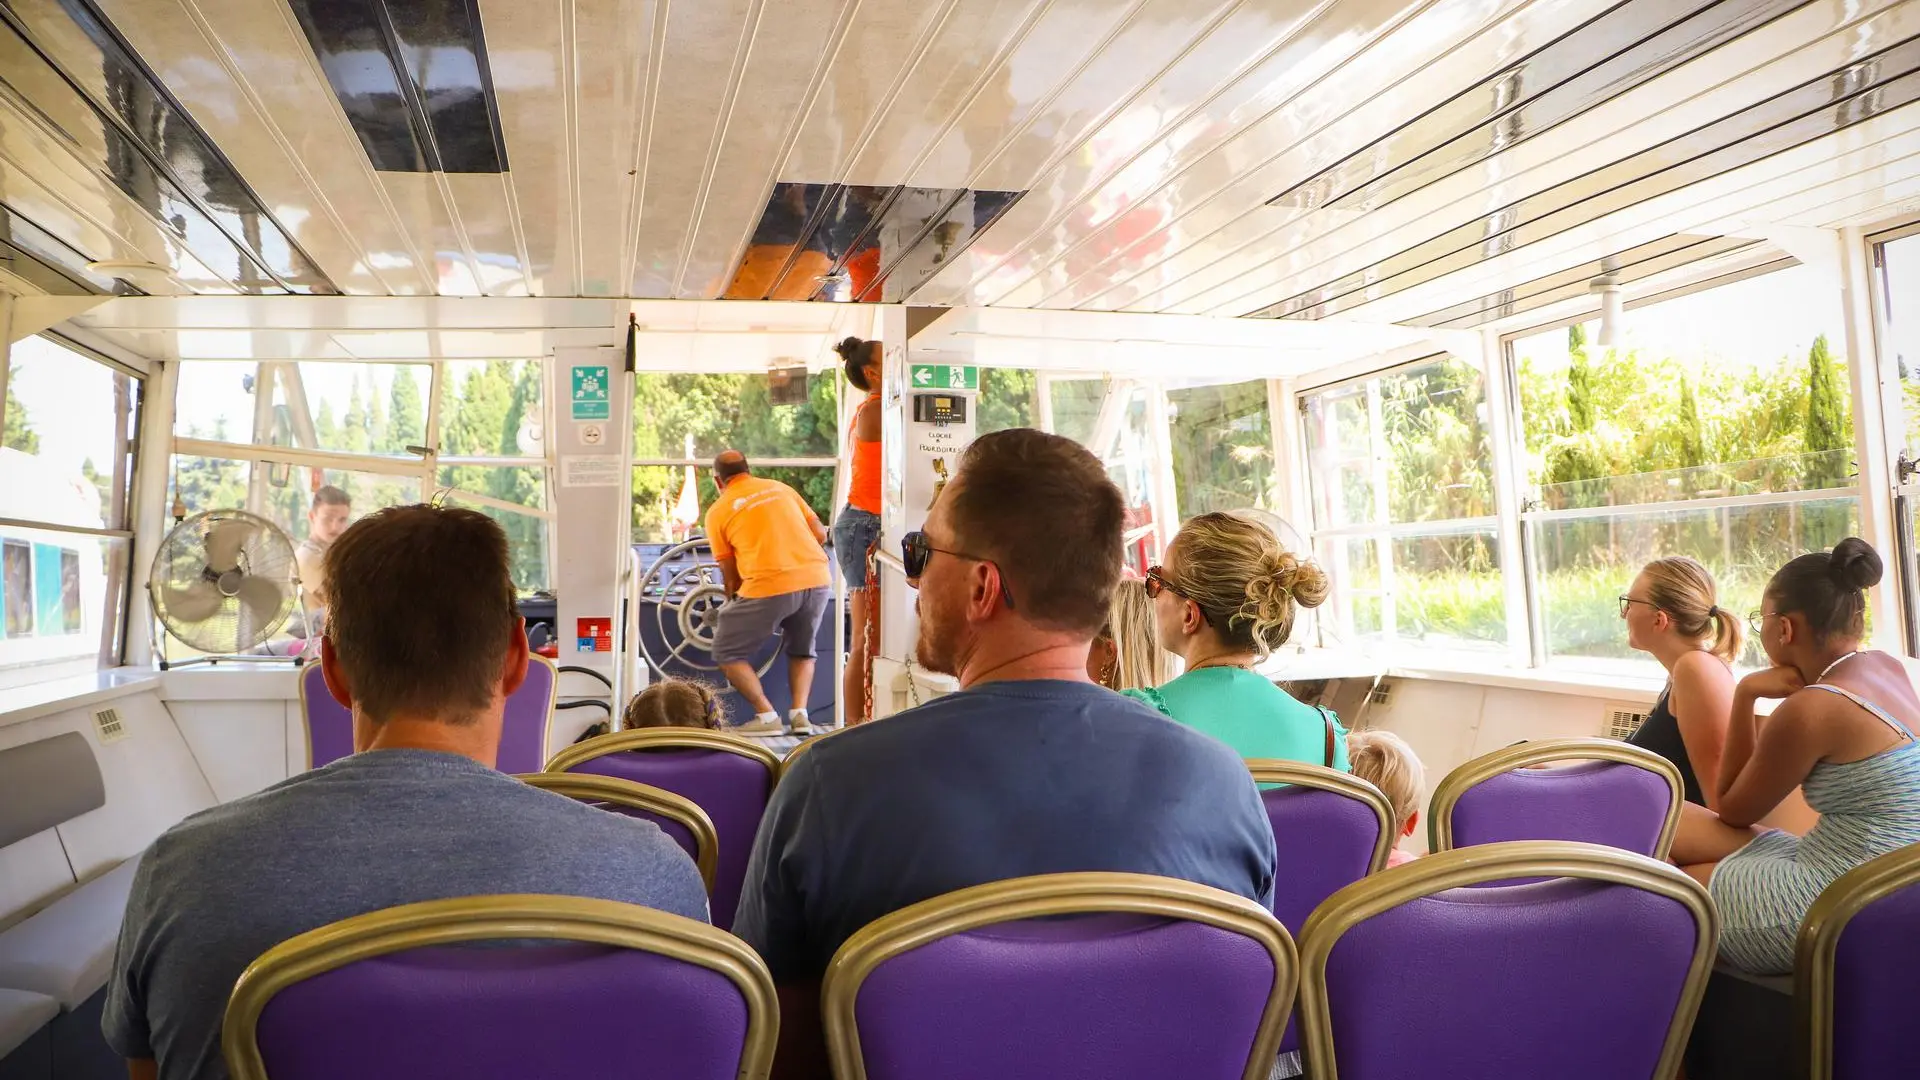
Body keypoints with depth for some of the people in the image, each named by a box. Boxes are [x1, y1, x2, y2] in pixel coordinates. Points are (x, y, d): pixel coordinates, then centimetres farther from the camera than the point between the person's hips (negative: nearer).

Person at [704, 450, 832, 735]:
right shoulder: (780, 487, 19)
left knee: (727, 654, 14)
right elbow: (820, 534, 17)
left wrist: (733, 603, 31)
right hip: (817, 579, 5)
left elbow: (730, 575, 13)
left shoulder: (718, 511, 9)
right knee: (802, 650, 28)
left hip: (769, 586, -4)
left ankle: (767, 716, 5)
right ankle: (800, 714, 11)